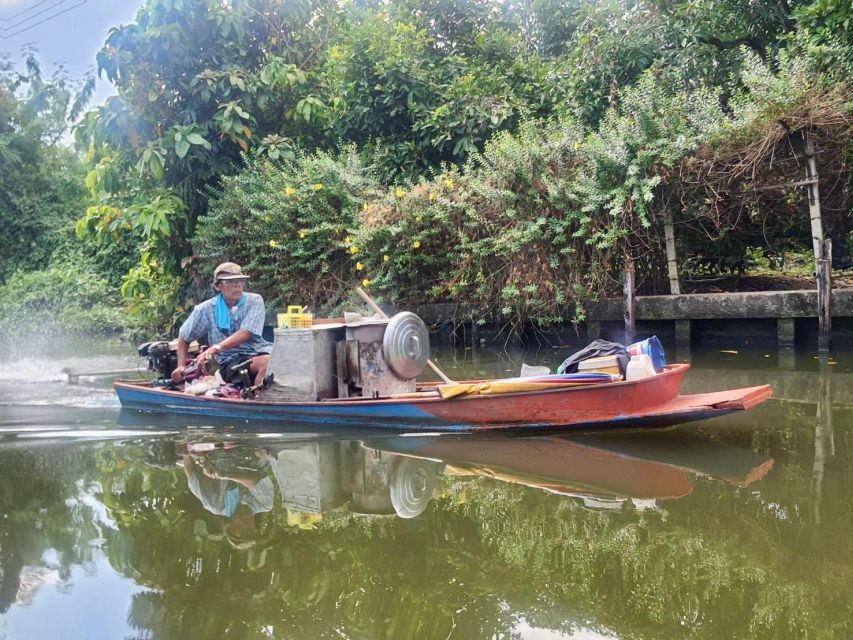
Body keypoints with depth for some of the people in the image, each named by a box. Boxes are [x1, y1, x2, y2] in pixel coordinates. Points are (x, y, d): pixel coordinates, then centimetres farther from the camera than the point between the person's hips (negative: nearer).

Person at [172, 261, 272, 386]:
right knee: (265, 362, -33)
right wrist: (181, 366, 8)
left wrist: (216, 348, -25)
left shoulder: (254, 301, -1)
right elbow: (184, 337, 17)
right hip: (228, 361, -2)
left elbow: (246, 334, -15)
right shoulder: (206, 309, 3)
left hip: (257, 353, 2)